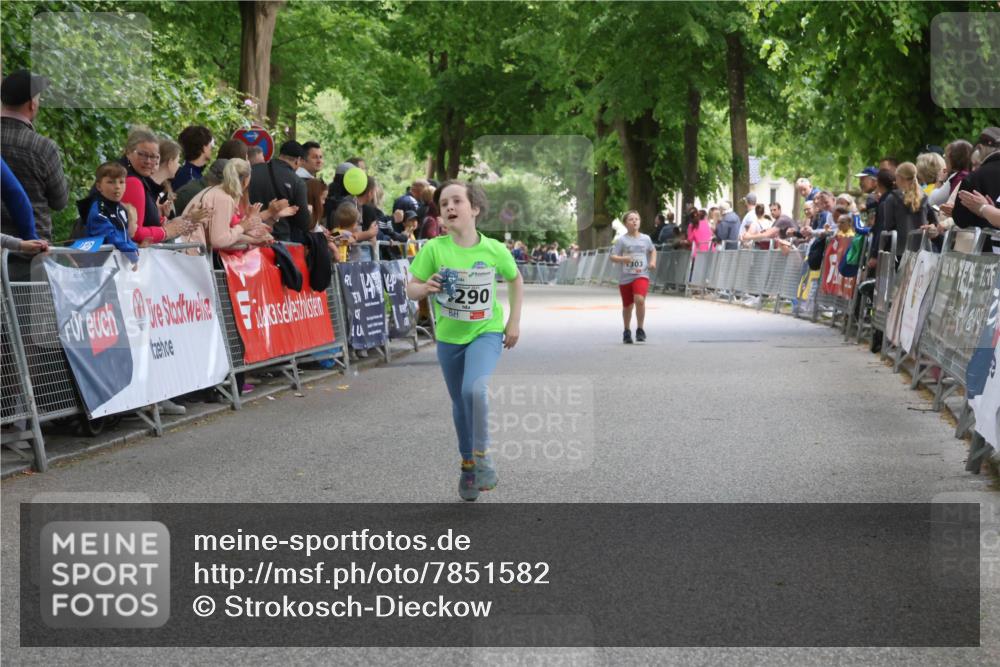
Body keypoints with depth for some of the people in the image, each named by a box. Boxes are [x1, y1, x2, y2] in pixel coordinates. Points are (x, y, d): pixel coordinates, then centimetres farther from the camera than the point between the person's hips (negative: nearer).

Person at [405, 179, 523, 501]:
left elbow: (516, 280, 7)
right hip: (450, 336, 2)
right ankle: (467, 464, 35)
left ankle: (482, 454, -5)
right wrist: (424, 288, -29)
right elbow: (411, 288, -7)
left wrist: (514, 321, 4)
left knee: (475, 388, -27)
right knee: (460, 403, 14)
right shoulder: (434, 249, -13)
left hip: (486, 332, -2)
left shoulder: (494, 249, -11)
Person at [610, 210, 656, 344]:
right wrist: (623, 259, -24)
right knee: (627, 306, 10)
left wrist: (653, 261, 10)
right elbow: (613, 257, -5)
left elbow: (653, 250, 27)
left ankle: (640, 329, -9)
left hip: (642, 275, 0)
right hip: (625, 277, 0)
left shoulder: (646, 239, 8)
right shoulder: (622, 240, -1)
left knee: (640, 299, -24)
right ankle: (627, 332, 33)